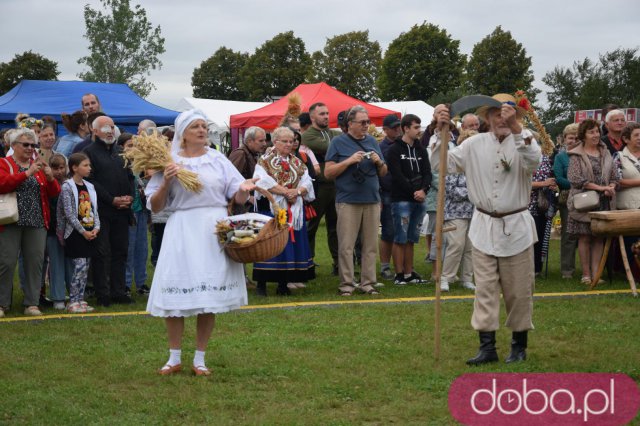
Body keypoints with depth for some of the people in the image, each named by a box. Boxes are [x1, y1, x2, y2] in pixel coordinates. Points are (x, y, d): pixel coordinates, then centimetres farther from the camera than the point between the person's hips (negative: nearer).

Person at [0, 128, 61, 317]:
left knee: (35, 262, 1)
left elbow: (54, 193, 13)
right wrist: (27, 173, -20)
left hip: (37, 223, 4)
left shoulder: (39, 166, 16)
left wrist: (50, 177, -7)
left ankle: (31, 303, 8)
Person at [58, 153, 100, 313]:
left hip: (89, 233, 7)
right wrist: (83, 231, -13)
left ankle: (80, 300, 12)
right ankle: (72, 302, -7)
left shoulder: (89, 187, 13)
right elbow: (69, 213, -13)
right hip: (75, 233, -7)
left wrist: (96, 228, -3)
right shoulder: (67, 187, -8)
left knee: (85, 267, 6)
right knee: (80, 265, -12)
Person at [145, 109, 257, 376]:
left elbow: (237, 198, 8)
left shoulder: (218, 160, 10)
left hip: (214, 231, 1)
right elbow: (155, 207, 5)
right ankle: (174, 358, 11)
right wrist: (165, 183, -11)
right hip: (181, 231, -1)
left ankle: (200, 359, 13)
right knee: (176, 293, -4)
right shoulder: (170, 163, 5)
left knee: (210, 293, 2)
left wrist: (243, 190, -14)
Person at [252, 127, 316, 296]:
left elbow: (307, 183, 5)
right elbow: (263, 181, -14)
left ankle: (283, 285, 11)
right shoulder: (264, 161, 1)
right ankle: (261, 284, -1)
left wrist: (297, 191, -16)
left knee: (290, 243, 4)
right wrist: (285, 191, -18)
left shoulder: (297, 163, 15)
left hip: (294, 210, 5)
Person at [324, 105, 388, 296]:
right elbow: (328, 172, -4)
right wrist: (350, 160, -14)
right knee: (346, 246, -5)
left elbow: (383, 173, 19)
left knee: (371, 245, 5)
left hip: (372, 200, 4)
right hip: (348, 200, -4)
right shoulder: (339, 142, 1)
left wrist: (379, 162, -3)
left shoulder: (372, 141, 14)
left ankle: (368, 282, 12)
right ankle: (346, 284, 1)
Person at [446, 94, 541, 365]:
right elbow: (444, 164, -2)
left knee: (519, 290, 7)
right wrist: (441, 132, -11)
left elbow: (532, 161, -26)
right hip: (484, 227, 2)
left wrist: (516, 127, -35)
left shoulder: (523, 141, -4)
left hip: (516, 227, -2)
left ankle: (519, 345, 21)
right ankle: (487, 346, 5)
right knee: (485, 289, 2)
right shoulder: (475, 144, 2)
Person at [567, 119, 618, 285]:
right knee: (584, 238, -1)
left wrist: (611, 188, -10)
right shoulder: (576, 155, -2)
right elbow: (575, 179, -13)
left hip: (603, 203, 4)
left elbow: (614, 176, 14)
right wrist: (600, 187, -16)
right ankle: (586, 274, 5)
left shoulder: (605, 153, 13)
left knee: (599, 238, 3)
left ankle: (595, 272, 7)